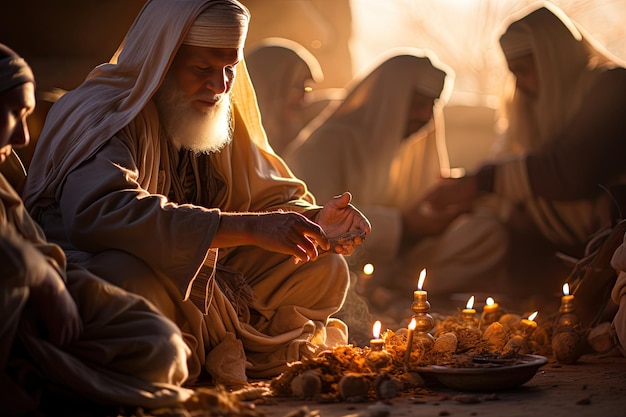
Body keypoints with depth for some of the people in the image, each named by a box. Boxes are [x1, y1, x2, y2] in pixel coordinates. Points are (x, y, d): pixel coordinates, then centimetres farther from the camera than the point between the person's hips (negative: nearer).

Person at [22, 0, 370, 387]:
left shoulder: (224, 115, 7)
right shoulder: (100, 114, -19)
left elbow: (271, 194, 11)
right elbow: (100, 211, -37)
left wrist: (313, 221, -16)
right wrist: (249, 228, -41)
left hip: (198, 284, 7)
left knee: (325, 270, -3)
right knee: (129, 280, -41)